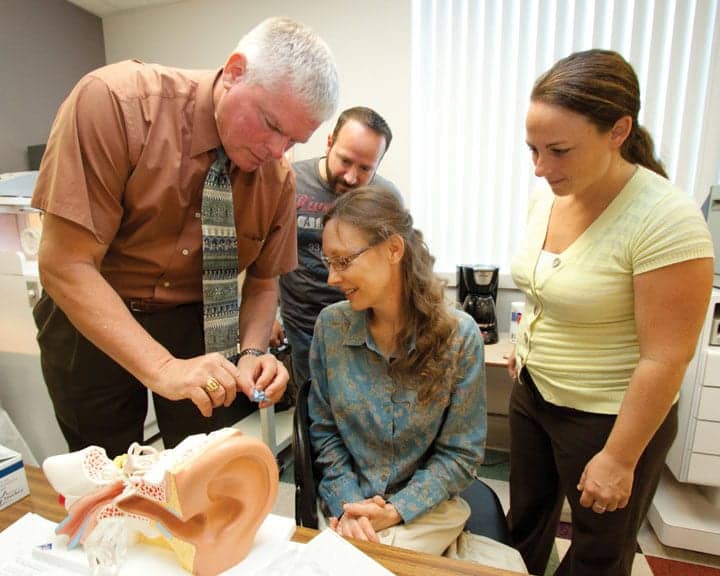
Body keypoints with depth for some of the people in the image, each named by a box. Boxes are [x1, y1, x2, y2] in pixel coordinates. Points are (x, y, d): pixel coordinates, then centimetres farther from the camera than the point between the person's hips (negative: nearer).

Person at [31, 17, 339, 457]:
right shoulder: (113, 100, -23)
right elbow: (66, 265, -25)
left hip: (201, 322, 3)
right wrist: (163, 368, -33)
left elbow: (263, 282, -1)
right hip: (90, 322, -2)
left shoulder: (279, 177, -11)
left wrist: (253, 352, -20)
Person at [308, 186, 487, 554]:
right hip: (347, 500, 2)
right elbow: (323, 429, -1)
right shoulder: (330, 326, -9)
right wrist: (346, 503, -12)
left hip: (427, 507, -2)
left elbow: (461, 452, -9)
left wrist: (395, 510, -16)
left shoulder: (459, 335, -16)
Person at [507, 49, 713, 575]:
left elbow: (665, 359, -22)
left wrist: (619, 460, -16)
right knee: (525, 520, 24)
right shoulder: (547, 198, -4)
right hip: (532, 393, 6)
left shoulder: (666, 220, -25)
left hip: (609, 417, -5)